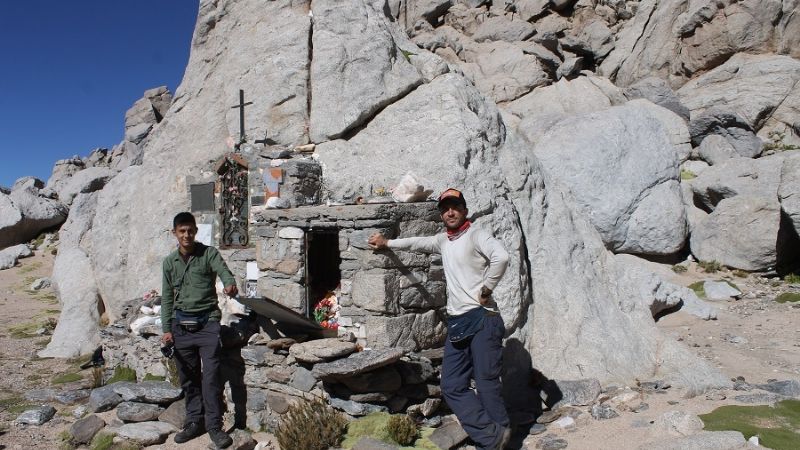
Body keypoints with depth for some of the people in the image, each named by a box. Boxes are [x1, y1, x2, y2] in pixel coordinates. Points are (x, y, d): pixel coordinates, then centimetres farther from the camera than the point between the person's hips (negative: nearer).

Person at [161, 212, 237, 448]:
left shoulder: (209, 253, -2)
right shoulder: (169, 262, 10)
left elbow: (224, 271, -20)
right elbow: (167, 298, 13)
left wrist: (230, 284, -44)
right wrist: (166, 329, 7)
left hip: (207, 322, -4)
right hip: (181, 324, 4)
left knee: (211, 375, -8)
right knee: (188, 377, 11)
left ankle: (214, 425, 0)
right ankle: (195, 421, 24)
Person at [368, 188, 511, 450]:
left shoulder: (475, 235, -5)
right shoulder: (443, 240, 18)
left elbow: (501, 257, -23)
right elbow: (418, 243, 35)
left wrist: (486, 290, -17)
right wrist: (387, 243, 41)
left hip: (482, 318, -7)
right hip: (457, 322, 8)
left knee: (487, 383, -6)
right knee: (452, 387, 0)